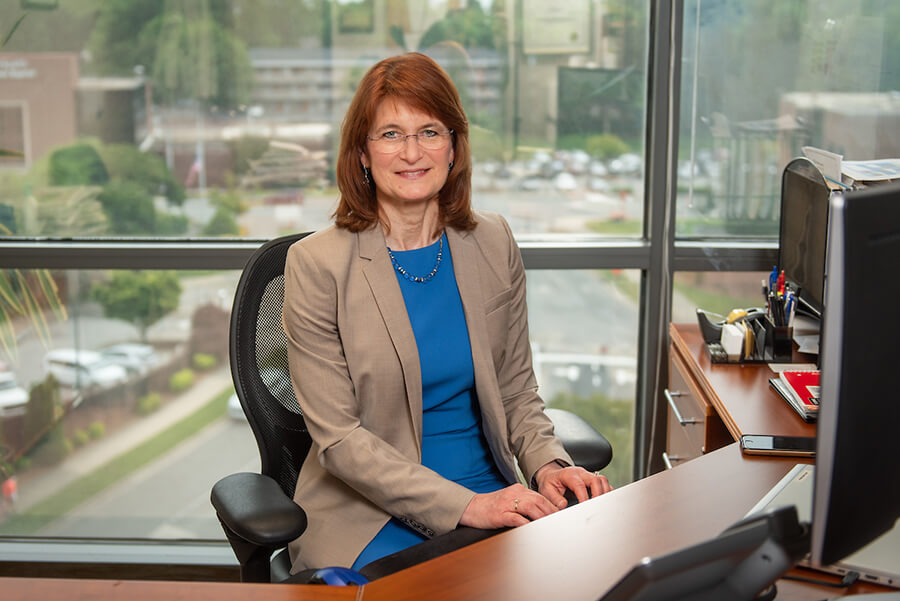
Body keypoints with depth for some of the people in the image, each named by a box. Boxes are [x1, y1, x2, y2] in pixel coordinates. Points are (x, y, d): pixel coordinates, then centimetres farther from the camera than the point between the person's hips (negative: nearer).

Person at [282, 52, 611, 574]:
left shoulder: (494, 244, 5)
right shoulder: (316, 265, -9)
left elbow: (517, 391, 12)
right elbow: (337, 437, -11)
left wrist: (548, 464, -9)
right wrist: (464, 506, -20)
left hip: (490, 493, 5)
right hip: (369, 513, -4)